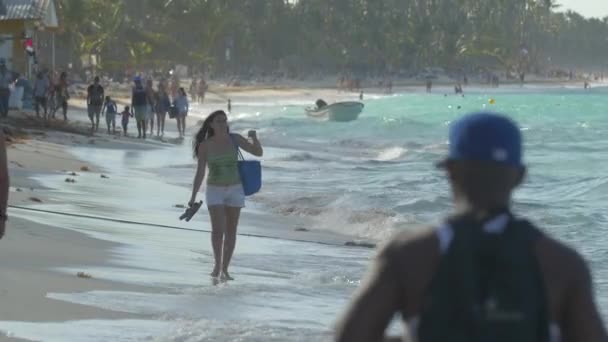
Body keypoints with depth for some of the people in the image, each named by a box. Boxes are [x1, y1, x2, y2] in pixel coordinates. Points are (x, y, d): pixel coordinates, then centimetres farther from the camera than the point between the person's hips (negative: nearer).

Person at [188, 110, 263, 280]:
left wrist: (254, 138, -23)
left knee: (231, 231, 4)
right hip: (215, 190, -2)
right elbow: (200, 172, -4)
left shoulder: (235, 139, -4)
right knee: (218, 229, -16)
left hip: (235, 190, 2)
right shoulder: (205, 145, -7)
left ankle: (224, 269, 14)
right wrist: (193, 196, -8)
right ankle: (217, 263, 3)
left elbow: (259, 152, -4)